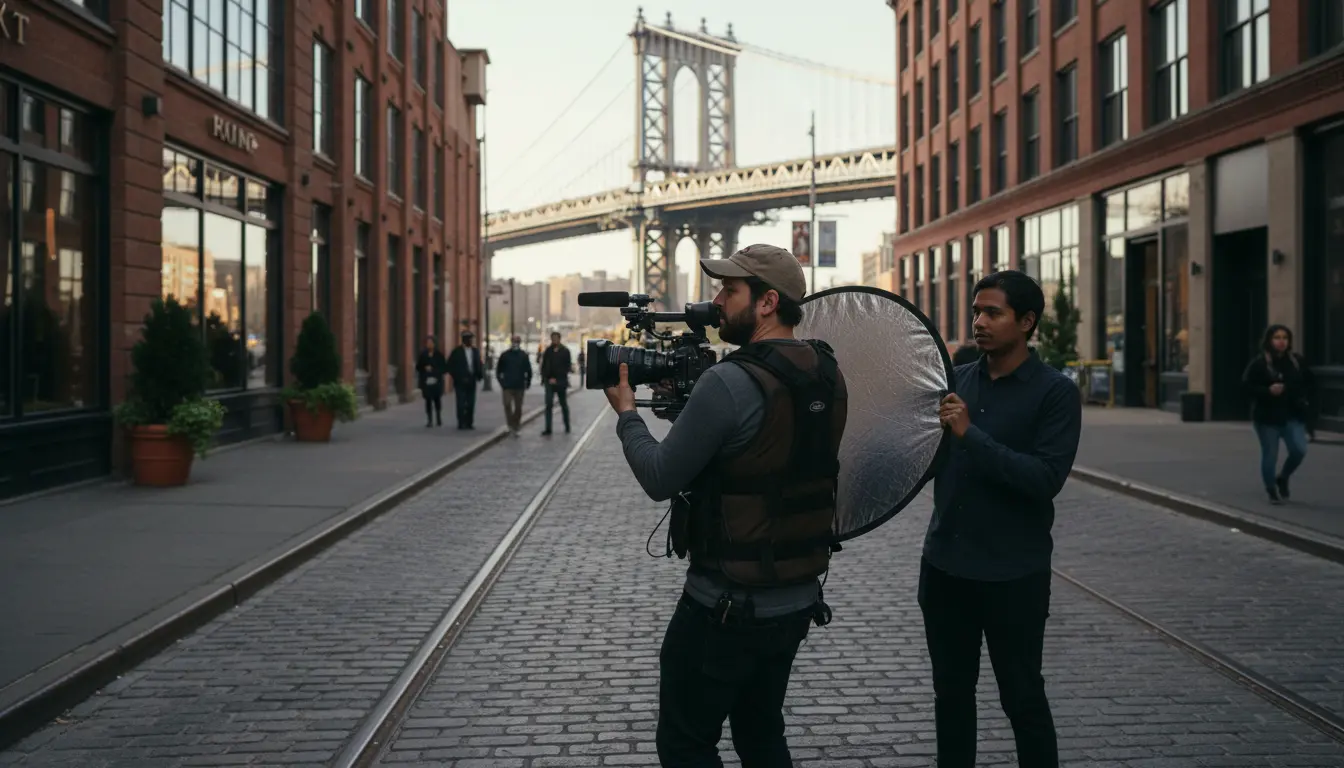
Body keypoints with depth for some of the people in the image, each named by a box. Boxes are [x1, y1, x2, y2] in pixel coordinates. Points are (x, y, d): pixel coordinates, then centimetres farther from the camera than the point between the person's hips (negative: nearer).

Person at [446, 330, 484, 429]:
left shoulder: (475, 351, 7)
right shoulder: (457, 352, -4)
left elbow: (479, 364, 12)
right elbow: (450, 366, -3)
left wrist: (481, 375, -4)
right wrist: (457, 377, -11)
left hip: (471, 381, 4)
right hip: (460, 382, -4)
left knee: (471, 403, 5)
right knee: (461, 403, -6)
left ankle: (469, 423, 12)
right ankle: (461, 423, -2)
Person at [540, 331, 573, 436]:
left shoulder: (565, 351, -2)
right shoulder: (548, 351, 6)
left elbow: (567, 367, -5)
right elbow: (544, 366, 9)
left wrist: (556, 379, -11)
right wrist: (547, 378, -5)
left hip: (561, 382, -2)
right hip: (550, 382, 2)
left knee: (564, 404, 10)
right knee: (549, 404, -6)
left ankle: (567, 427, 22)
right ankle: (548, 429, -8)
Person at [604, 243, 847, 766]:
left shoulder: (732, 382, -22)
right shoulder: (828, 376, 3)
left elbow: (660, 479, -16)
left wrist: (626, 413, 1)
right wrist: (690, 399, 10)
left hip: (727, 606, -8)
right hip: (799, 600, 8)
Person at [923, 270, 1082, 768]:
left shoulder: (1055, 392, -9)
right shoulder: (954, 379, 6)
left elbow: (1046, 479, -20)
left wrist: (971, 434, -24)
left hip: (1013, 576, -5)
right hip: (944, 566, 5)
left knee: (1023, 698, 7)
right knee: (951, 693, 15)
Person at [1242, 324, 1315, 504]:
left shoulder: (1298, 361, 7)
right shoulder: (1259, 363, -7)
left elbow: (1310, 383, 18)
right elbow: (1248, 387, -10)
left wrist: (1307, 400, 2)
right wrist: (1268, 391, -24)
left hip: (1292, 415, 4)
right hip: (1267, 417, -3)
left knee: (1299, 450, -8)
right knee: (1270, 455, 1)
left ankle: (1283, 477, 21)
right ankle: (1272, 491, 19)